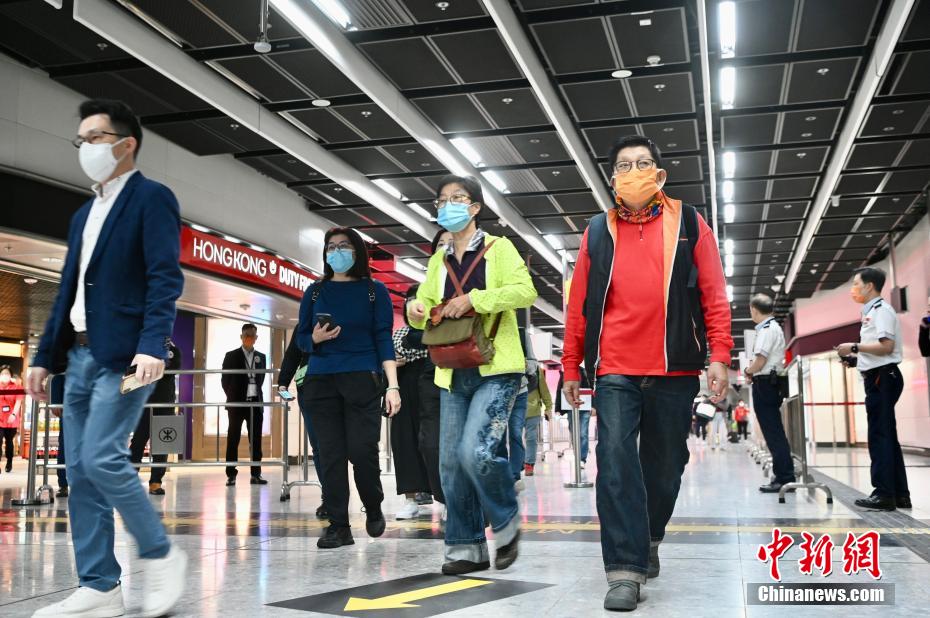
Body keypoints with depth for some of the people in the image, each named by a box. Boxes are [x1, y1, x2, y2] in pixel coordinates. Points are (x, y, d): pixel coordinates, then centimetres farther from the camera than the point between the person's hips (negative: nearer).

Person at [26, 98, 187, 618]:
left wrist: (152, 346, -25)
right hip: (80, 355, 8)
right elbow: (68, 290, 23)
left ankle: (161, 555, 3)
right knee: (80, 472, 5)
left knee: (103, 458, -16)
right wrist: (45, 356, 17)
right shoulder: (84, 214, 22)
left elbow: (166, 278, -14)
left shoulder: (152, 198, -2)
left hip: (125, 354, -8)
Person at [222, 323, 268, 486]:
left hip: (255, 403, 3)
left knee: (256, 440, 2)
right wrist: (232, 397, 2)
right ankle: (231, 475, 1)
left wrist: (256, 393, 7)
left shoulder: (261, 357, 12)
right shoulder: (231, 356, 4)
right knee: (233, 439, -1)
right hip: (237, 403, -3)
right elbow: (225, 380, 5)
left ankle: (256, 474, 6)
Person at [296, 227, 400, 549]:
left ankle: (374, 509, 20)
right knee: (331, 454, 0)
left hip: (362, 379, -2)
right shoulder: (315, 292, 12)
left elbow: (384, 339, 1)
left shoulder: (374, 290, 6)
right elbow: (301, 338, 14)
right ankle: (338, 525, 8)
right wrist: (315, 338, -10)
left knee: (362, 451, -7)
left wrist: (393, 385, -8)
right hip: (321, 381, 3)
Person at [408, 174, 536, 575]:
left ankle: (506, 522, 7)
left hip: (496, 370, -6)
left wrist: (475, 298, -22)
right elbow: (427, 308, 19)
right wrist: (416, 309, -5)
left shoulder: (499, 248, 0)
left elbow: (525, 290, -13)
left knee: (475, 451, -20)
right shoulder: (438, 261, 17)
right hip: (453, 374, 6)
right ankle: (466, 546, 16)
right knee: (451, 462, 4)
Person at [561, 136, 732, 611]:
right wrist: (571, 366, 9)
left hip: (674, 370, 0)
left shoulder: (689, 224, 7)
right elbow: (579, 304, 10)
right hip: (615, 371, 0)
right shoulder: (597, 232, 9)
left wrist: (719, 356, -4)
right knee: (617, 462, -10)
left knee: (665, 465, 10)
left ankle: (648, 540, 35)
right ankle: (626, 571, -7)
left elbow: (714, 296, 4)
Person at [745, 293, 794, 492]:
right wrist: (753, 373, 12)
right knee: (776, 432, 13)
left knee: (773, 433, -8)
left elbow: (760, 360, -19)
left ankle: (784, 478, -7)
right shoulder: (775, 327, 18)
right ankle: (785, 475, 17)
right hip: (773, 383, 10)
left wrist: (748, 372, -2)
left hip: (764, 384, -10)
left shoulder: (766, 329, -13)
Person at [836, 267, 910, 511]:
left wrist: (854, 347, -15)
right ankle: (899, 494, 15)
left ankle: (884, 493, -7)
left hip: (882, 377, -10)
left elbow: (886, 346, -22)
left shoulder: (881, 310, -11)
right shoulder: (872, 312, 20)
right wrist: (855, 359, 12)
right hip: (878, 378, 10)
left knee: (880, 435, -9)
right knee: (886, 436, 11)